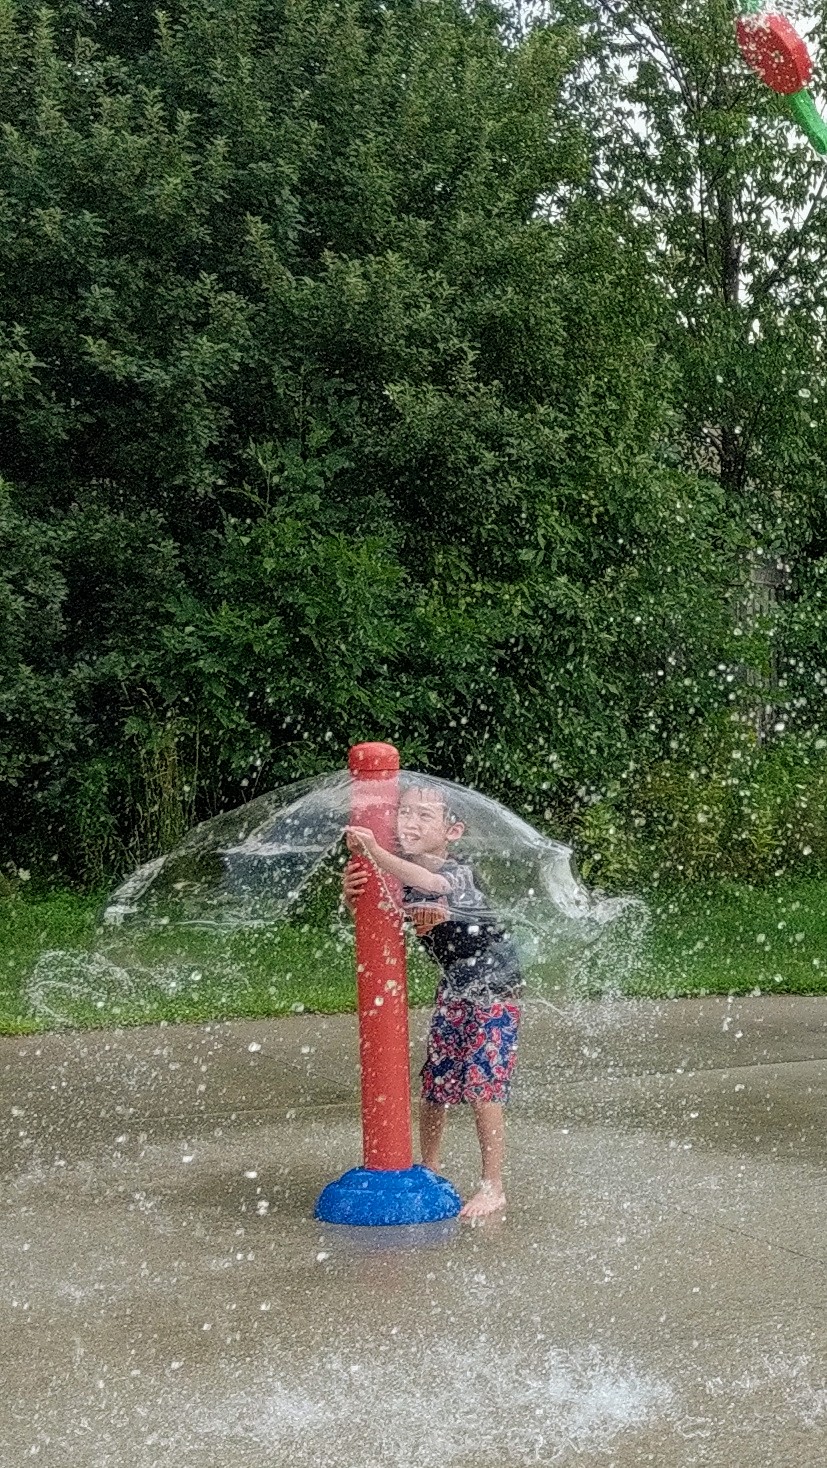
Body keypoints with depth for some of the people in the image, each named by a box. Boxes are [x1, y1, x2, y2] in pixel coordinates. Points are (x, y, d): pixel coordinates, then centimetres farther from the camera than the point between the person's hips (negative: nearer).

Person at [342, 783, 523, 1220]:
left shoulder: (459, 873, -28)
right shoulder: (401, 871, -7)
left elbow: (429, 883, -50)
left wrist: (375, 852, -61)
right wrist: (351, 892, -26)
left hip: (494, 985, -7)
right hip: (453, 988, 7)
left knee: (482, 1085, -8)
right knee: (433, 1084, 8)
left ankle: (492, 1187, 2)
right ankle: (429, 1170, 26)